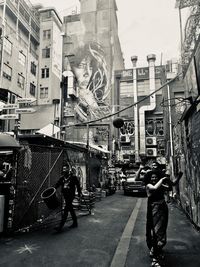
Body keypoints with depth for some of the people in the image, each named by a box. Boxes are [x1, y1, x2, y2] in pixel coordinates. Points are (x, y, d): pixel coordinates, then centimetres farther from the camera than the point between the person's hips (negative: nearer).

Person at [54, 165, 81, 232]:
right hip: (65, 195, 7)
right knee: (70, 209, 16)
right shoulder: (62, 177, 7)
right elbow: (57, 184, -1)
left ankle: (60, 227, -9)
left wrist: (79, 193, 3)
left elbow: (78, 184, -1)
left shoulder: (73, 176, -8)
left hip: (71, 195, -6)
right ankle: (75, 223, 31)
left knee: (66, 210, -9)